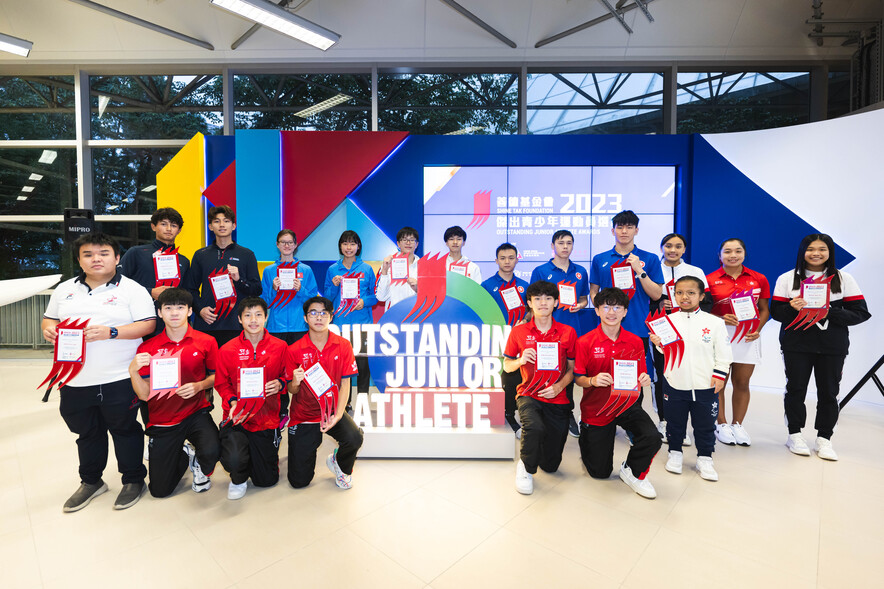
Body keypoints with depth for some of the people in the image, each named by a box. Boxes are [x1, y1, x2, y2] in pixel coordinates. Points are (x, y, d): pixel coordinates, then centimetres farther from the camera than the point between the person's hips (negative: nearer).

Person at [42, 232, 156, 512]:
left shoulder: (132, 288, -5)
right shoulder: (64, 290, 11)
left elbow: (148, 324, -11)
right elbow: (49, 318, 19)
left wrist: (111, 332, -22)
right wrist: (48, 328, -5)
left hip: (119, 380, -5)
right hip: (75, 381, 5)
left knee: (125, 430, 8)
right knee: (87, 432, 20)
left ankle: (134, 480, 26)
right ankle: (91, 481, 39)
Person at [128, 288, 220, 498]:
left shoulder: (206, 342, -6)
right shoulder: (147, 348, -5)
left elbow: (216, 376, 4)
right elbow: (145, 395, -7)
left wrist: (199, 386, -16)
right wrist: (133, 371, -24)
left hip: (196, 413, -1)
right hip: (162, 421, 2)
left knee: (211, 451, -31)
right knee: (160, 490, 6)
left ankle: (201, 468, 8)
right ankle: (184, 454, 38)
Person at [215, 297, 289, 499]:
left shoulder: (279, 346, -3)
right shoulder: (228, 350, -5)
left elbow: (287, 376, 8)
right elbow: (221, 383, 4)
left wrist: (280, 384, -14)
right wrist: (232, 402, -13)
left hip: (267, 417, 1)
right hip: (237, 416, -1)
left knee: (267, 480, 9)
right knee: (234, 460, -28)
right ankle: (238, 479, 11)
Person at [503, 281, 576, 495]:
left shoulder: (568, 332, 1)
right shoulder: (519, 331, 0)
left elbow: (572, 369, 6)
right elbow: (506, 365, 8)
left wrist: (559, 386, -12)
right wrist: (520, 360, -13)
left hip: (557, 399, 2)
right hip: (529, 395, -1)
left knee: (551, 465, 4)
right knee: (534, 427, -35)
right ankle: (526, 467, -3)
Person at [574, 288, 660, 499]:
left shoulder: (636, 342, -4)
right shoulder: (585, 342, -13)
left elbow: (640, 377, 4)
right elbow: (578, 378, -9)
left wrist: (644, 380, -19)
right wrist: (593, 381, -30)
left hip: (626, 405, 2)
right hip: (596, 410, -2)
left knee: (652, 438, -27)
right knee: (600, 472, 8)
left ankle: (633, 472, 6)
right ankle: (587, 438, 42)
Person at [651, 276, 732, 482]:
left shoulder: (715, 322, -4)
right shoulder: (668, 320, -2)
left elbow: (723, 353, 1)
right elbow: (667, 351, 3)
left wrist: (719, 375, -4)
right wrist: (658, 343, -17)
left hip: (705, 386, 0)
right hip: (675, 385, 1)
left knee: (705, 425, 13)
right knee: (675, 422, 15)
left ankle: (705, 458, 31)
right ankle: (675, 453, 33)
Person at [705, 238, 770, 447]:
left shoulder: (759, 279, 7)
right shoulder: (710, 280, -1)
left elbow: (764, 309, 11)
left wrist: (758, 329, -4)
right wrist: (720, 318, -16)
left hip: (748, 335, 2)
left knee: (742, 382, 9)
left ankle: (737, 425, 24)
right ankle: (722, 424, 18)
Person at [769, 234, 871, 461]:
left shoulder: (843, 279, 3)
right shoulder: (787, 278, 2)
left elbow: (861, 313, 0)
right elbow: (775, 311, 1)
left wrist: (830, 313, -17)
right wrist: (792, 309, -20)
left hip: (832, 346, 1)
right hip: (796, 344, -1)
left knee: (829, 391, 6)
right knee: (795, 389, 5)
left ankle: (824, 438, 20)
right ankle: (795, 434, 19)